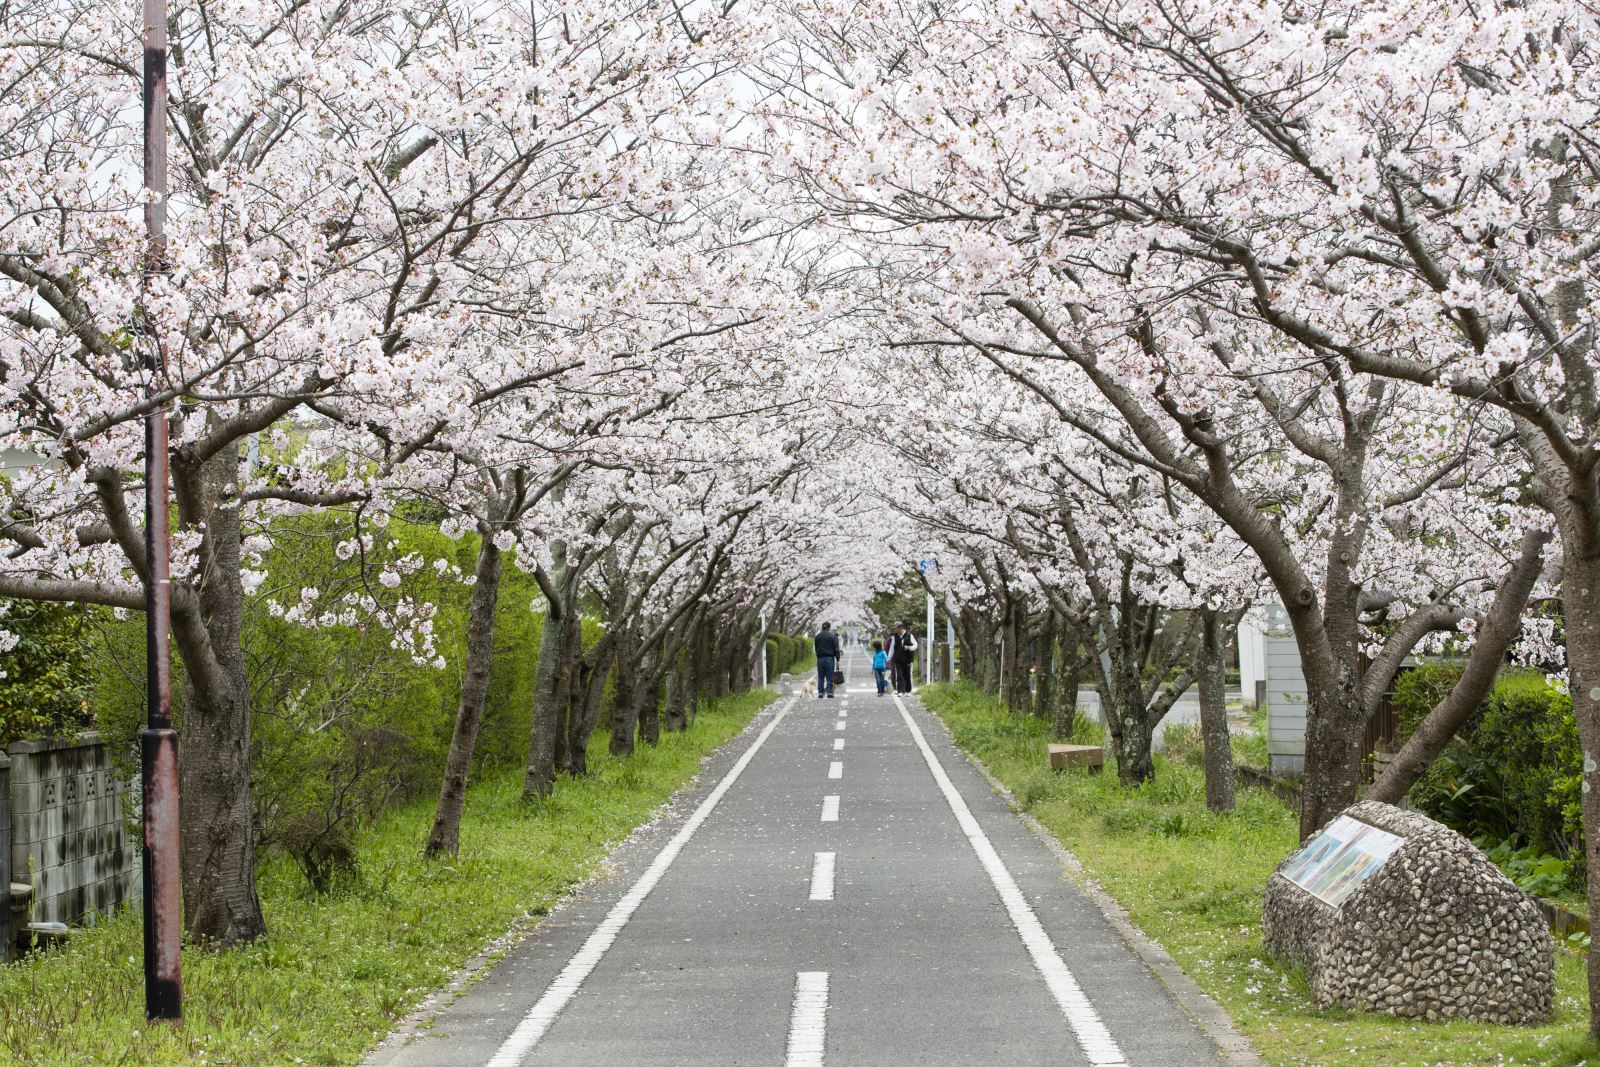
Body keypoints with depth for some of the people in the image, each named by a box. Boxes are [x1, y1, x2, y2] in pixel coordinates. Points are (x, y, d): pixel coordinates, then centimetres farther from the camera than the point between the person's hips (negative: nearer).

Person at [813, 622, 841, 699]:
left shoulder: (817, 637, 7)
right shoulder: (832, 636, -4)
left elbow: (815, 649, 11)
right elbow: (836, 649, -5)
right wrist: (837, 660, -1)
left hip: (820, 658, 3)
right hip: (829, 658, -3)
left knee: (820, 677, 7)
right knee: (829, 677, -1)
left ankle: (820, 693, 3)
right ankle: (829, 693, -6)